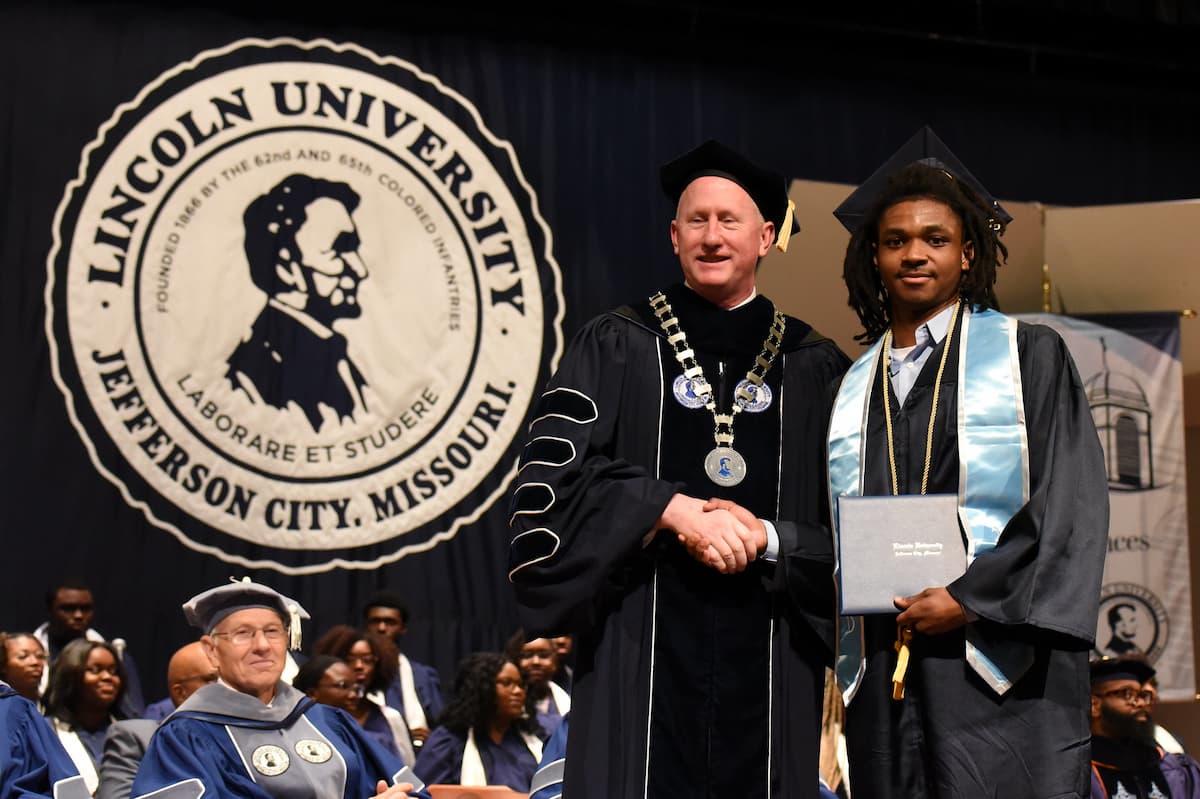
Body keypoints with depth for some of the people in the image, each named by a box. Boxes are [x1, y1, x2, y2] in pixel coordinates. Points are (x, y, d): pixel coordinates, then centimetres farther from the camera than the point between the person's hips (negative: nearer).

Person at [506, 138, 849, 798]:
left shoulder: (814, 367, 11)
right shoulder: (614, 347, 7)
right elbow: (553, 471, -5)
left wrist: (769, 538, -10)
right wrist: (672, 508, -16)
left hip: (767, 651, 2)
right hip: (646, 648, -1)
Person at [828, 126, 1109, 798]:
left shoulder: (1028, 355, 5)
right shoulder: (856, 385, 17)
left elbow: (1072, 502, -4)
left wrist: (972, 597, -13)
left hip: (1001, 657, -3)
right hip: (884, 666, 4)